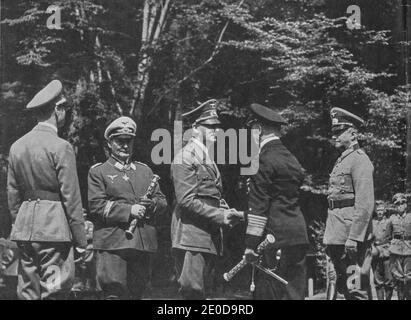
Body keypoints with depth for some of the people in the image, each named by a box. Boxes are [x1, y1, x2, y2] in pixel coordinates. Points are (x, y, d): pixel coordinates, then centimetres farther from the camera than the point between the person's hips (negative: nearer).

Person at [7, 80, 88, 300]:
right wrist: (81, 240, -6)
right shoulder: (60, 147, -11)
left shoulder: (17, 146, 9)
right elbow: (71, 197, -11)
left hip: (24, 229, 7)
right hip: (54, 228, -7)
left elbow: (12, 194, 13)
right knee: (54, 291, -4)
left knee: (27, 293, 11)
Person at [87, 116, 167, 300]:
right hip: (112, 243, -4)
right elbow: (96, 206, -5)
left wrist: (151, 204, -6)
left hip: (144, 243, 5)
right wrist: (128, 210, -15)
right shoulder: (98, 171, 7)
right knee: (115, 293, -11)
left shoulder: (145, 171, 22)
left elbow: (162, 201, 18)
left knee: (136, 293, 6)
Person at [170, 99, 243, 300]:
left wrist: (227, 213, 3)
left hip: (210, 238, 9)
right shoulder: (185, 158, -9)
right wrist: (220, 216, -19)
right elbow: (186, 201, -17)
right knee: (193, 290, -10)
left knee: (203, 291, 10)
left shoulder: (207, 159, 20)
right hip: (191, 237, -9)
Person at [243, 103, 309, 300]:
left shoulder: (265, 160, -9)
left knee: (268, 292, -4)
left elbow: (258, 205, -13)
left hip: (275, 236, -9)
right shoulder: (291, 159, 17)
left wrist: (250, 244, -11)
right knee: (294, 293, 10)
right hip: (299, 234, 9)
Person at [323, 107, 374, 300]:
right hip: (337, 237, 10)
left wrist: (354, 237, -23)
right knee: (344, 287, 14)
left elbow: (365, 204, -19)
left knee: (356, 288, -7)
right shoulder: (342, 160, 18)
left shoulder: (359, 160, -11)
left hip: (351, 233, -10)